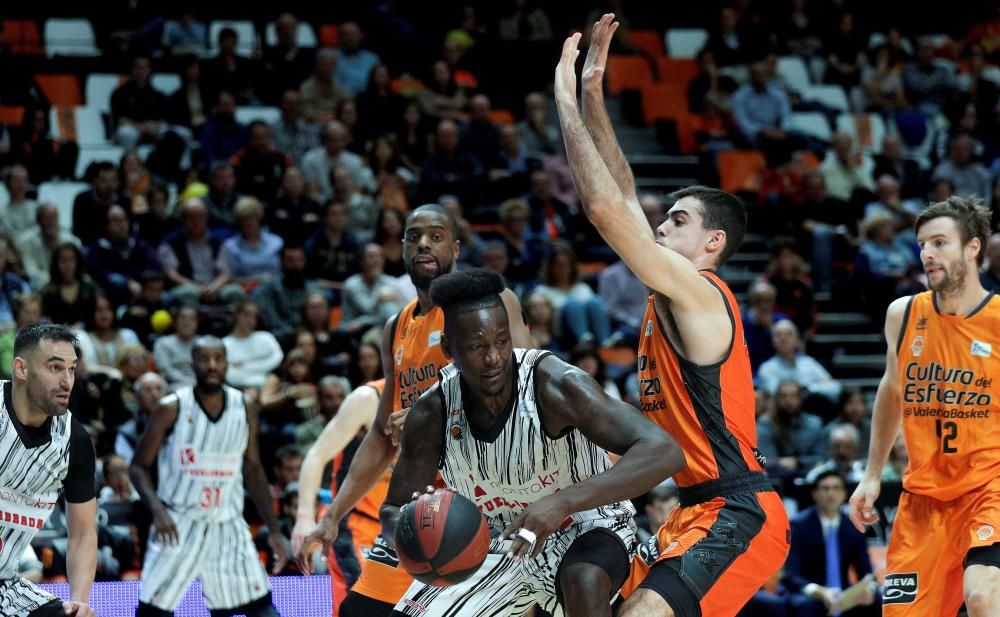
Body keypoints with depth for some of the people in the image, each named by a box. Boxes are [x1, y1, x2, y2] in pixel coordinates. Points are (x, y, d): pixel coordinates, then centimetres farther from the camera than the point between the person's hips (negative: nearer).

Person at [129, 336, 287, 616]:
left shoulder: (245, 408, 1)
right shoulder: (172, 409, -10)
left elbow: (253, 470, 12)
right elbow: (139, 467, -4)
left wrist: (274, 530, 8)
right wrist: (157, 509, -22)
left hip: (228, 527, 3)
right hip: (178, 526, -3)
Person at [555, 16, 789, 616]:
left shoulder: (696, 293, -11)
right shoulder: (674, 293, 14)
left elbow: (605, 208, -19)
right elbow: (624, 199, 19)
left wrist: (567, 99, -11)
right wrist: (592, 93, 15)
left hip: (737, 516, -10)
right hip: (697, 510, 10)